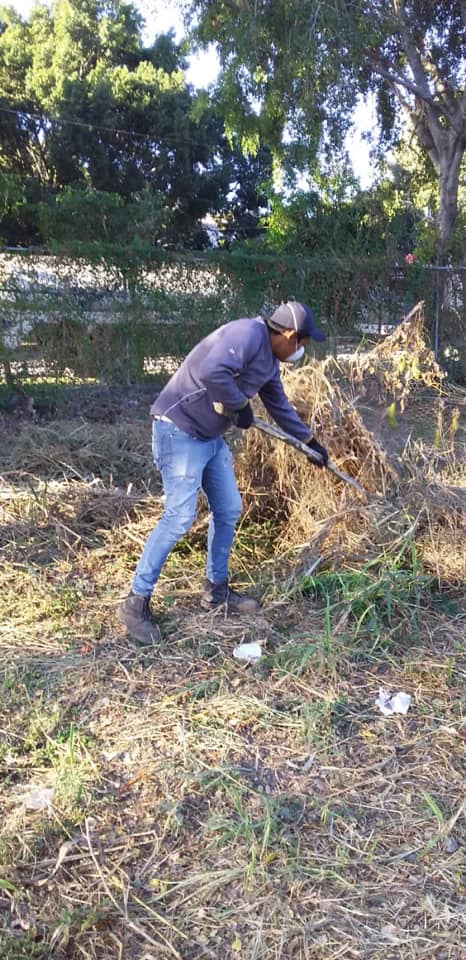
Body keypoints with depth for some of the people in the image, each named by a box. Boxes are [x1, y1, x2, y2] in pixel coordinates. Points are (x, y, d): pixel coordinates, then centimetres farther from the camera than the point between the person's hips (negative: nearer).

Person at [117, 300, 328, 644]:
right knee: (179, 518, -12)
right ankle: (136, 602, 1)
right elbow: (212, 372, -36)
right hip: (179, 430, -10)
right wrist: (240, 406, -20)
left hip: (210, 436, 10)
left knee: (228, 511, 12)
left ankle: (216, 589, 28)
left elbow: (280, 405, 27)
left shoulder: (270, 360, 13)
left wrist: (310, 441, 33)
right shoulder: (248, 334, -19)